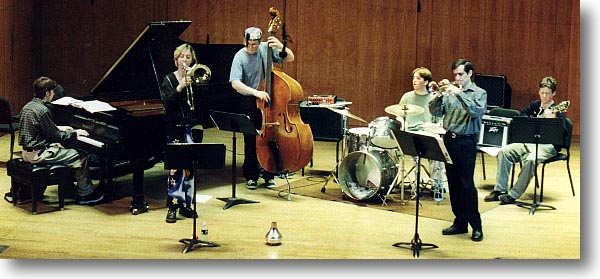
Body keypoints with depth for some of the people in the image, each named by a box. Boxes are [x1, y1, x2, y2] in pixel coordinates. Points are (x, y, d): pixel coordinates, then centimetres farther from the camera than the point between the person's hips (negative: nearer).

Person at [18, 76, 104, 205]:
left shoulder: (28, 106, 8)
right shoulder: (42, 110, -21)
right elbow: (56, 137, -18)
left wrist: (58, 128, 22)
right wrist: (75, 133, -6)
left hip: (28, 151, 10)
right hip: (38, 154, -10)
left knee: (61, 147, 31)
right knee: (81, 158, -6)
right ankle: (85, 194, 3)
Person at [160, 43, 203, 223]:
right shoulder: (169, 79, 4)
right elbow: (166, 102, -10)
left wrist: (193, 83, -18)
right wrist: (180, 87, -23)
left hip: (193, 127, 2)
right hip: (175, 128, -2)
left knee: (190, 166, 5)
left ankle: (185, 205, 15)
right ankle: (172, 206, -5)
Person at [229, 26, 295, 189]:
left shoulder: (266, 48, -4)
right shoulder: (240, 57, -12)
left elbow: (290, 58, 0)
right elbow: (235, 83, -23)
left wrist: (281, 47, -20)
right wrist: (255, 92, -34)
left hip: (268, 98, 2)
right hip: (249, 102, -2)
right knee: (251, 140, 2)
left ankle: (269, 175, 18)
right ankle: (251, 176, 16)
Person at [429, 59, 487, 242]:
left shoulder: (479, 93, -1)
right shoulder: (450, 92, 10)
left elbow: (477, 111, -20)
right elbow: (436, 112, 3)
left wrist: (459, 94, -24)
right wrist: (439, 96, -14)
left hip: (466, 142, -5)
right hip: (449, 139, 5)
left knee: (467, 184, -7)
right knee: (453, 183, 9)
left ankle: (476, 225, 2)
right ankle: (460, 222, 19)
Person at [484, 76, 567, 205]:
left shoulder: (557, 111, -6)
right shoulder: (535, 105, 12)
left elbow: (563, 132, -19)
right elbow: (522, 113, 32)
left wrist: (553, 119, -36)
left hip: (548, 145, -7)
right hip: (530, 141, 7)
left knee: (531, 159, -36)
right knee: (504, 152, -12)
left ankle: (513, 195, -28)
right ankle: (500, 190, -9)